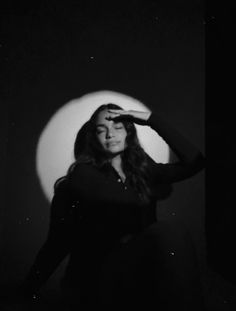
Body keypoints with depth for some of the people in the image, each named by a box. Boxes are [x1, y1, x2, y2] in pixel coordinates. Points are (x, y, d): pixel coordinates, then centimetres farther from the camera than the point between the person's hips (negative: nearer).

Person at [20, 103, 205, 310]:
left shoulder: (143, 171, 16)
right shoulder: (83, 175, 7)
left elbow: (195, 161, 4)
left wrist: (152, 119, 4)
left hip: (142, 273, 4)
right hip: (98, 280, -4)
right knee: (169, 233, -29)